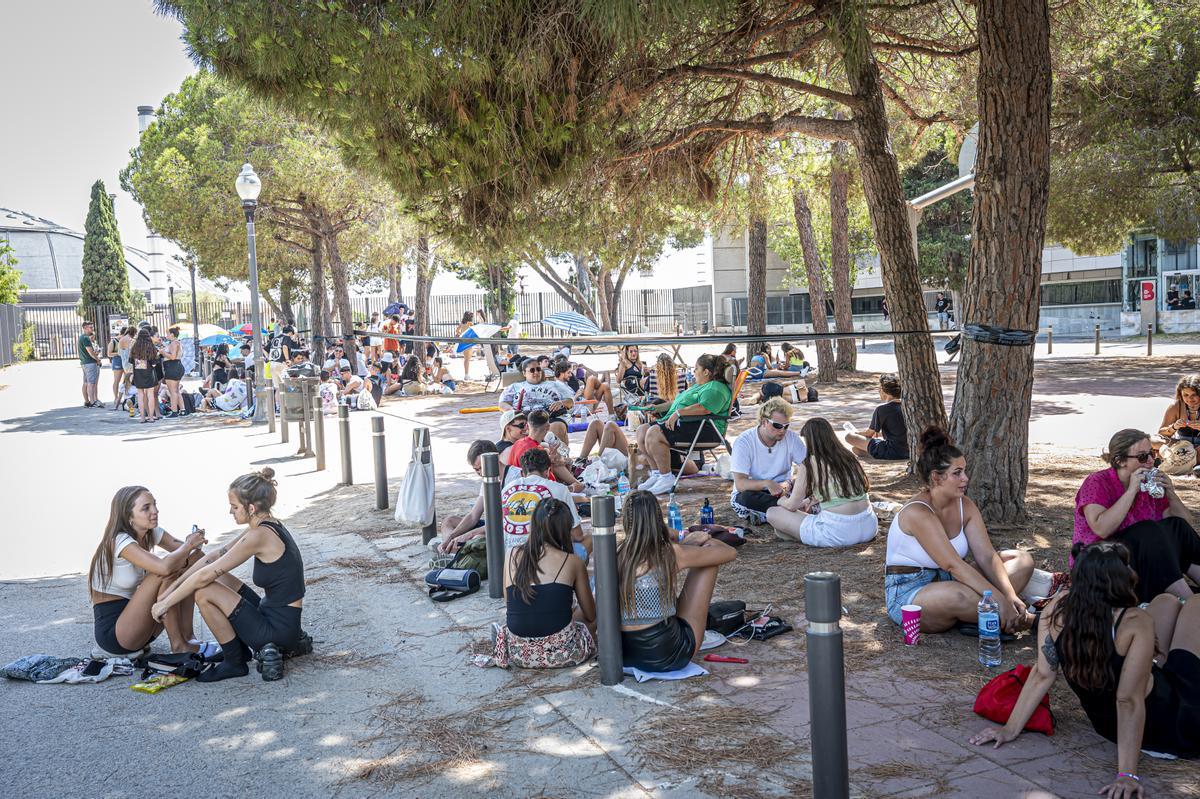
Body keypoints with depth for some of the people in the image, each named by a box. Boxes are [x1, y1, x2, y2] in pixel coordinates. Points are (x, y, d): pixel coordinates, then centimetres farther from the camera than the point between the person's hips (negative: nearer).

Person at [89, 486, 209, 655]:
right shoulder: (119, 541, -23)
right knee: (165, 576, -25)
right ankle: (178, 646, -17)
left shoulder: (152, 533, 3)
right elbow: (164, 567, -37)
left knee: (182, 571, -4)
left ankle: (187, 637, -10)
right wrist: (189, 545, -19)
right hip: (111, 630, -8)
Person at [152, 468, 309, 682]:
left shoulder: (259, 536, -21)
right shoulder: (268, 526, 7)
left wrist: (166, 603, -6)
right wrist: (172, 588, 8)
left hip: (278, 628, -9)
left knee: (204, 591, -11)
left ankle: (235, 663, 4)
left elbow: (205, 575, -17)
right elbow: (215, 556, 11)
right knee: (217, 579, 15)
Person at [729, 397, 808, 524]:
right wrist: (767, 483, -40)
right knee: (746, 497, -37)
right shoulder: (743, 442, -16)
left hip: (782, 490, 3)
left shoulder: (791, 437, -5)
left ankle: (762, 515, -22)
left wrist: (789, 483, -30)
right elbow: (740, 484, -23)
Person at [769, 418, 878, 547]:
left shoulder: (810, 464, -6)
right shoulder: (848, 457, 11)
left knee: (772, 513, 3)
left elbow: (792, 505, 2)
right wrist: (811, 500, 34)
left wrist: (782, 501, 24)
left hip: (838, 533, -7)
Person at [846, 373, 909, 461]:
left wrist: (856, 434, 17)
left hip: (892, 453, -8)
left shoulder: (882, 409, -12)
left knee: (849, 436, -5)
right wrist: (878, 434, 28)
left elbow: (869, 433, -2)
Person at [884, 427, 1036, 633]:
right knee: (961, 595, -41)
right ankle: (1020, 618, -15)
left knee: (1022, 559, -1)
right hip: (907, 594, -9)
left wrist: (1010, 596, -22)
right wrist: (1000, 601, -32)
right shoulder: (917, 513, -23)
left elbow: (986, 556, -6)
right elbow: (953, 565, -29)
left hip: (949, 582, 9)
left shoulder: (965, 505, 1)